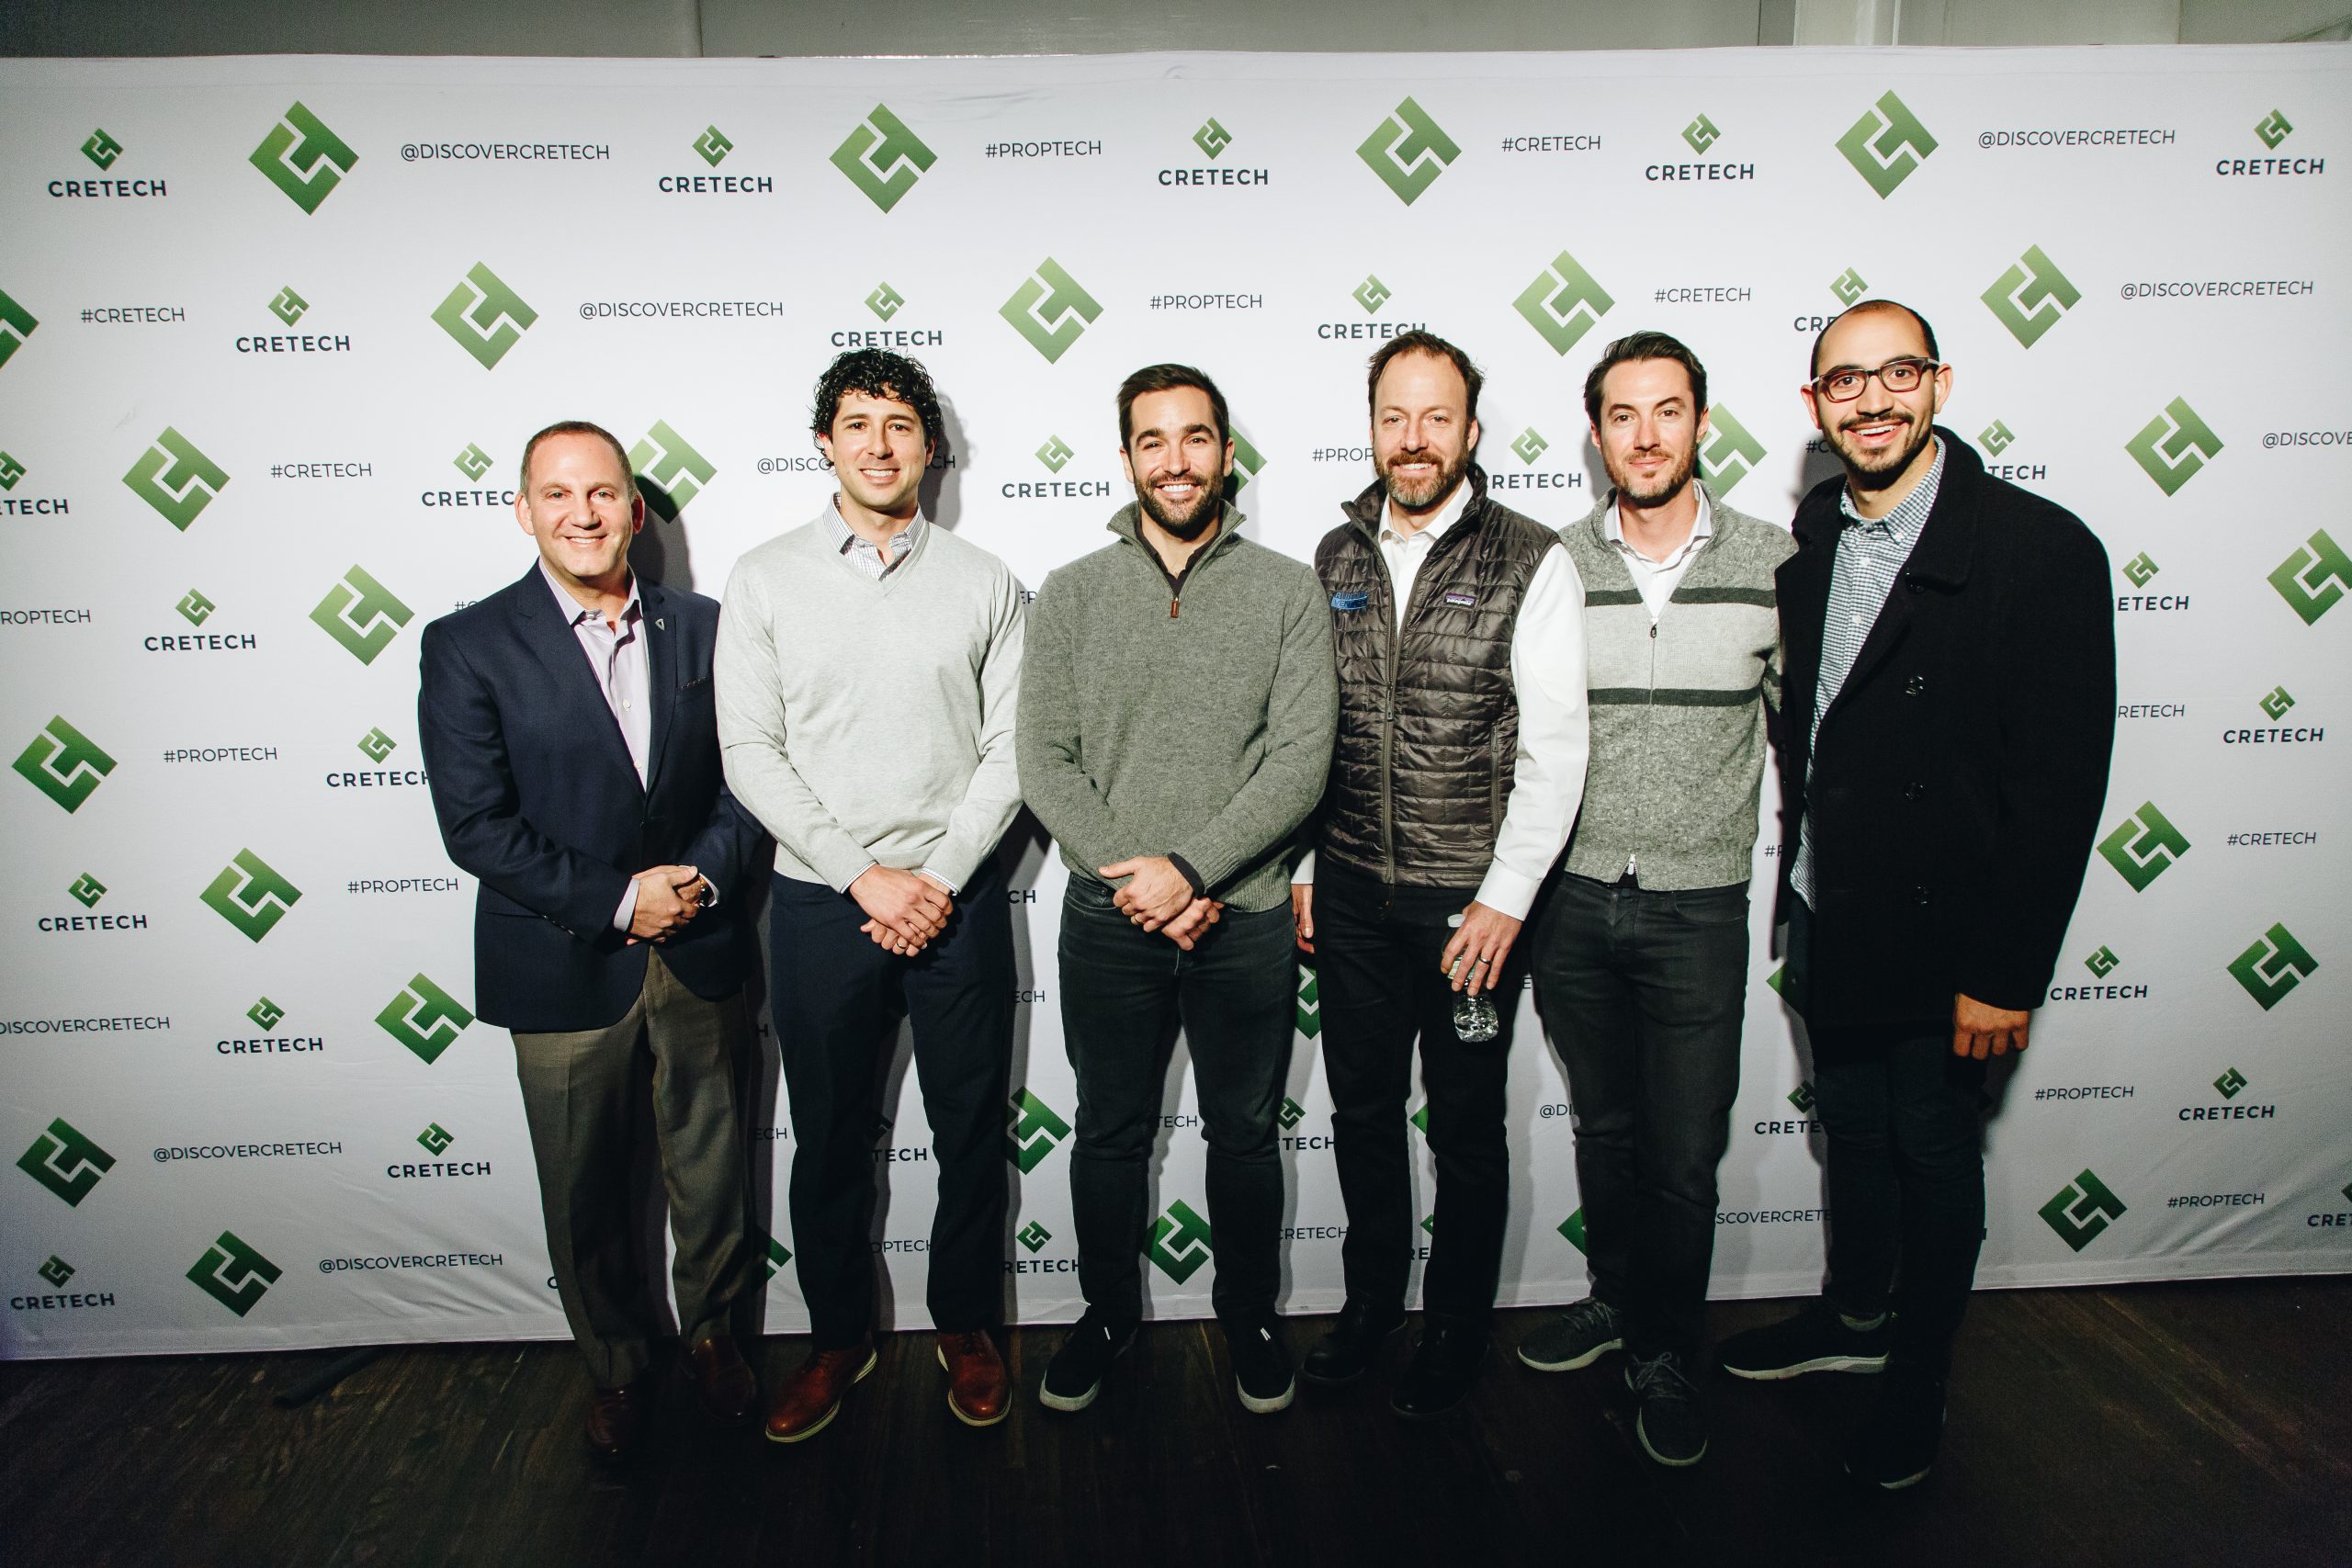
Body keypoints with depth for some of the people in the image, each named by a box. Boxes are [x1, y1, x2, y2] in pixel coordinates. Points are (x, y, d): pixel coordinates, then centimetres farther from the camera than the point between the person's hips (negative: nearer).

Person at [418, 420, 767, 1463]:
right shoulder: (469, 646, -6)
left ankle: (712, 1335, 40)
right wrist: (617, 901, -16)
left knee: (711, 1168, 16)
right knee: (585, 1193, 13)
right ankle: (615, 1368, 37)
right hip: (564, 967, -2)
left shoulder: (703, 629, 2)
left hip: (701, 955, 2)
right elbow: (476, 826, -11)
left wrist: (704, 877, -14)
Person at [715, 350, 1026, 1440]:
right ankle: (838, 1338, 34)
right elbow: (749, 749, -5)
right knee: (829, 1139, 13)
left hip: (957, 899, 1)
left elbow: (1010, 747, 0)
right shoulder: (766, 578, 1)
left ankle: (965, 1325, 33)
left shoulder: (980, 582, 3)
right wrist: (864, 876, -12)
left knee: (971, 1132, 11)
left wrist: (939, 878, -11)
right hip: (820, 902, 0)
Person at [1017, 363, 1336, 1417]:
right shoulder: (1071, 595, 2)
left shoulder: (1287, 592, -1)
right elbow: (1043, 761, -4)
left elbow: (1301, 762, -9)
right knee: (1110, 1134, 16)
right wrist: (1134, 880, -14)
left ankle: (1250, 1317, 37)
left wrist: (1188, 869, -18)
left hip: (1246, 922, 0)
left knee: (1245, 1134, 15)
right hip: (1108, 926, 1)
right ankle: (1108, 1313, 38)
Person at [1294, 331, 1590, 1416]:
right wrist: (1302, 867, 8)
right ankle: (1372, 1295, 37)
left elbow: (1555, 747, -10)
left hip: (1470, 899, -4)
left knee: (1466, 1122, 11)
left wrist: (1505, 899, -14)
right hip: (1350, 894, 4)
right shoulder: (1335, 557, 6)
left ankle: (1456, 1324, 32)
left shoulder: (1533, 564, -8)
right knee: (1362, 1107, 16)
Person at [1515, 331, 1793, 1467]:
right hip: (1575, 896, 2)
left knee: (1684, 1153, 5)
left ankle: (1666, 1356, 26)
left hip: (1700, 906, -1)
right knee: (1604, 1127, 17)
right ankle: (1615, 1299, 40)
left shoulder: (1773, 563, -3)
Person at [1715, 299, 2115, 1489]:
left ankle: (1918, 1379, 34)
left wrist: (2006, 971, -18)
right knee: (1851, 1127, 22)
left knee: (1933, 1154, 12)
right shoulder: (1810, 536, 2)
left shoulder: (2039, 548, -16)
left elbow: (2062, 778, -17)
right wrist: (1797, 877, 7)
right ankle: (1855, 1317, 44)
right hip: (1825, 912, 5)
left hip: (1939, 933, -5)